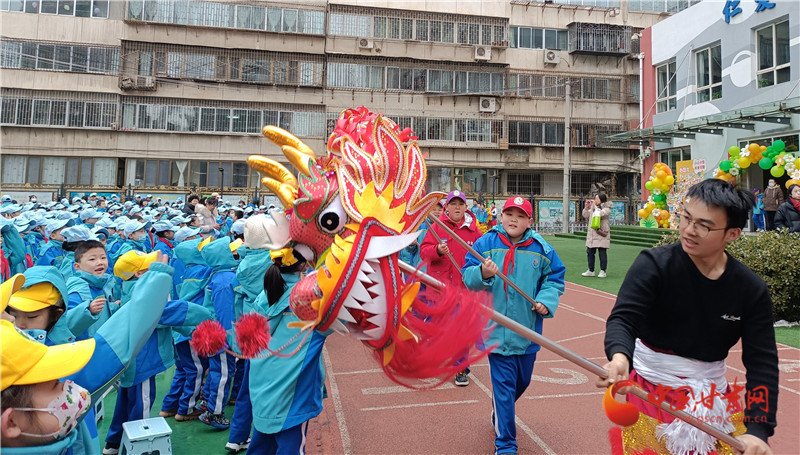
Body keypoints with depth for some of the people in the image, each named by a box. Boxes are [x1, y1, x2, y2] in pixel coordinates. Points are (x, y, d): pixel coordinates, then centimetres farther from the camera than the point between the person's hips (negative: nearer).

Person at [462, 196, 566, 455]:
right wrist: (482, 274, -28)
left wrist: (545, 300, -10)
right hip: (496, 329, -3)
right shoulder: (485, 244, -6)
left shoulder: (541, 249, -1)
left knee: (522, 381, 21)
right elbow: (468, 277, -6)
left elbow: (555, 279, 7)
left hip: (528, 329, 4)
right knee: (503, 385, -1)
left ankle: (499, 414, 51)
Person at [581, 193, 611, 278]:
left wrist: (595, 206, -11)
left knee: (602, 253, -1)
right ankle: (591, 270, 16)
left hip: (601, 234, -6)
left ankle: (603, 271, 8)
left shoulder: (606, 208, -2)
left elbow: (601, 214, -21)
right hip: (592, 234, 6)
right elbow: (586, 216, 16)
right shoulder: (592, 207, 15)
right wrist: (586, 207, 3)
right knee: (590, 252, 6)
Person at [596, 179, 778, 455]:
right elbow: (623, 319, -25)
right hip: (653, 388, -3)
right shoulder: (654, 264, -16)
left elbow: (762, 362, -8)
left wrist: (757, 430, -18)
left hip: (713, 395, 3)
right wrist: (620, 357, -47)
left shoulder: (752, 290, -7)